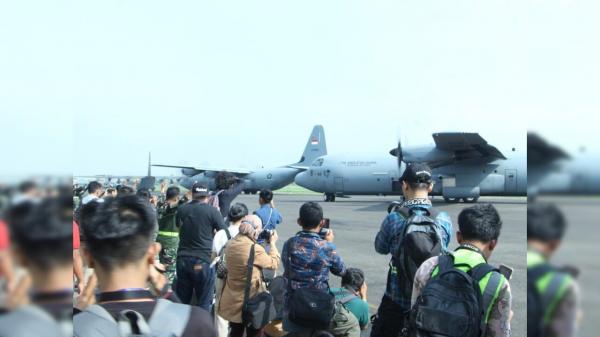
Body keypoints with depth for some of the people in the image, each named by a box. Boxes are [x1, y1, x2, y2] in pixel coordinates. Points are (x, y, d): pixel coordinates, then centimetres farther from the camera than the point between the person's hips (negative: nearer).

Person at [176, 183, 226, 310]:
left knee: (181, 300, 14)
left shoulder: (181, 209, 4)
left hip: (183, 259, 4)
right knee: (204, 302, 5)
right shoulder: (212, 211, -8)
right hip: (203, 261, -4)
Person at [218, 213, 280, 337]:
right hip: (251, 301, -6)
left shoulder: (231, 244, -5)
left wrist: (259, 242, 11)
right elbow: (273, 263, -8)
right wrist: (273, 243, 4)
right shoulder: (255, 249, -25)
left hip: (233, 300, 6)